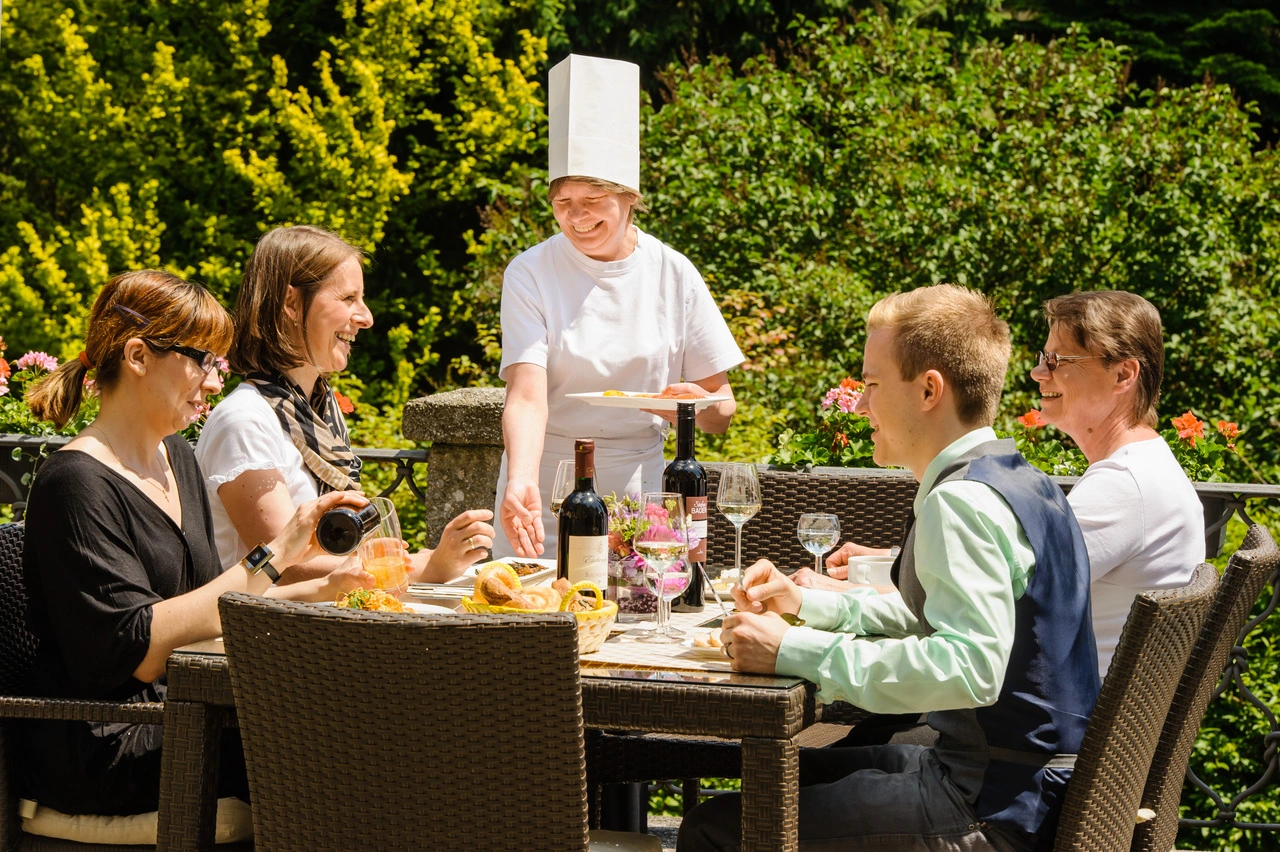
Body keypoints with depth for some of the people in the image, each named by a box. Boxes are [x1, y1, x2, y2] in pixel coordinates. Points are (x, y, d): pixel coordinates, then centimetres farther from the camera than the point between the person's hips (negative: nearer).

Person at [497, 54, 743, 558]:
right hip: (546, 484, -1)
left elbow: (721, 409, 5)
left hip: (636, 488, 1)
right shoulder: (531, 275, -6)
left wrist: (696, 405, -18)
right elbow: (527, 398, -19)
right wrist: (521, 483, -36)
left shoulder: (673, 275, 0)